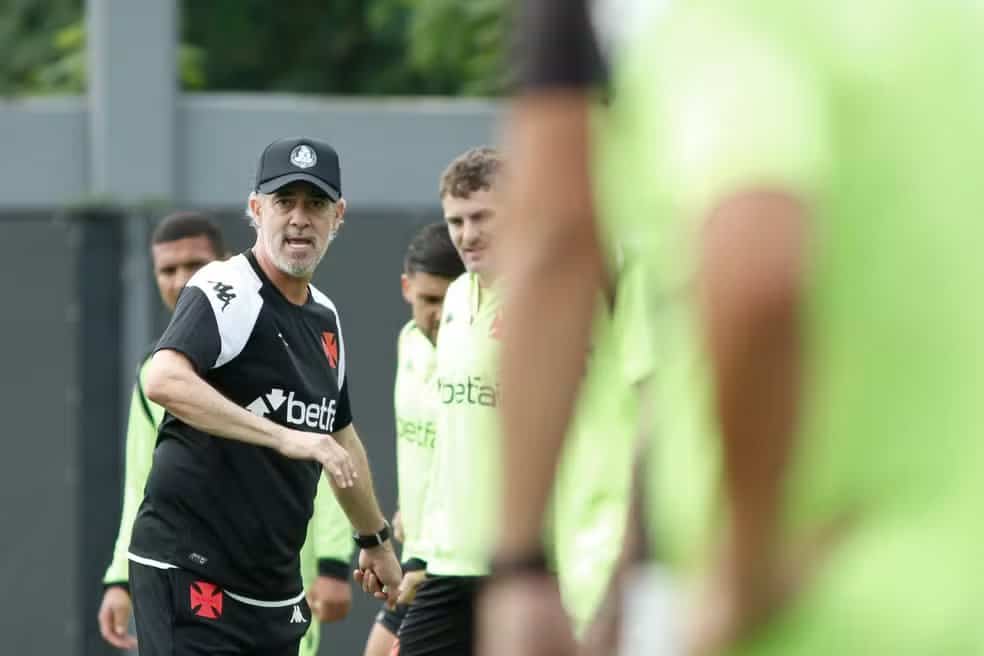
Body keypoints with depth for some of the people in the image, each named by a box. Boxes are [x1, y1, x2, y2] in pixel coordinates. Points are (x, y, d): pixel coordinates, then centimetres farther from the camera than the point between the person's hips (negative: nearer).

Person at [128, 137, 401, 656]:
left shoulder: (324, 317, 15)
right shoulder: (225, 291, -12)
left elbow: (339, 437, 30)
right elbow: (164, 380, -31)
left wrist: (375, 540, 38)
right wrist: (284, 437, -36)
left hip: (274, 585, 8)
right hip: (191, 570, -8)